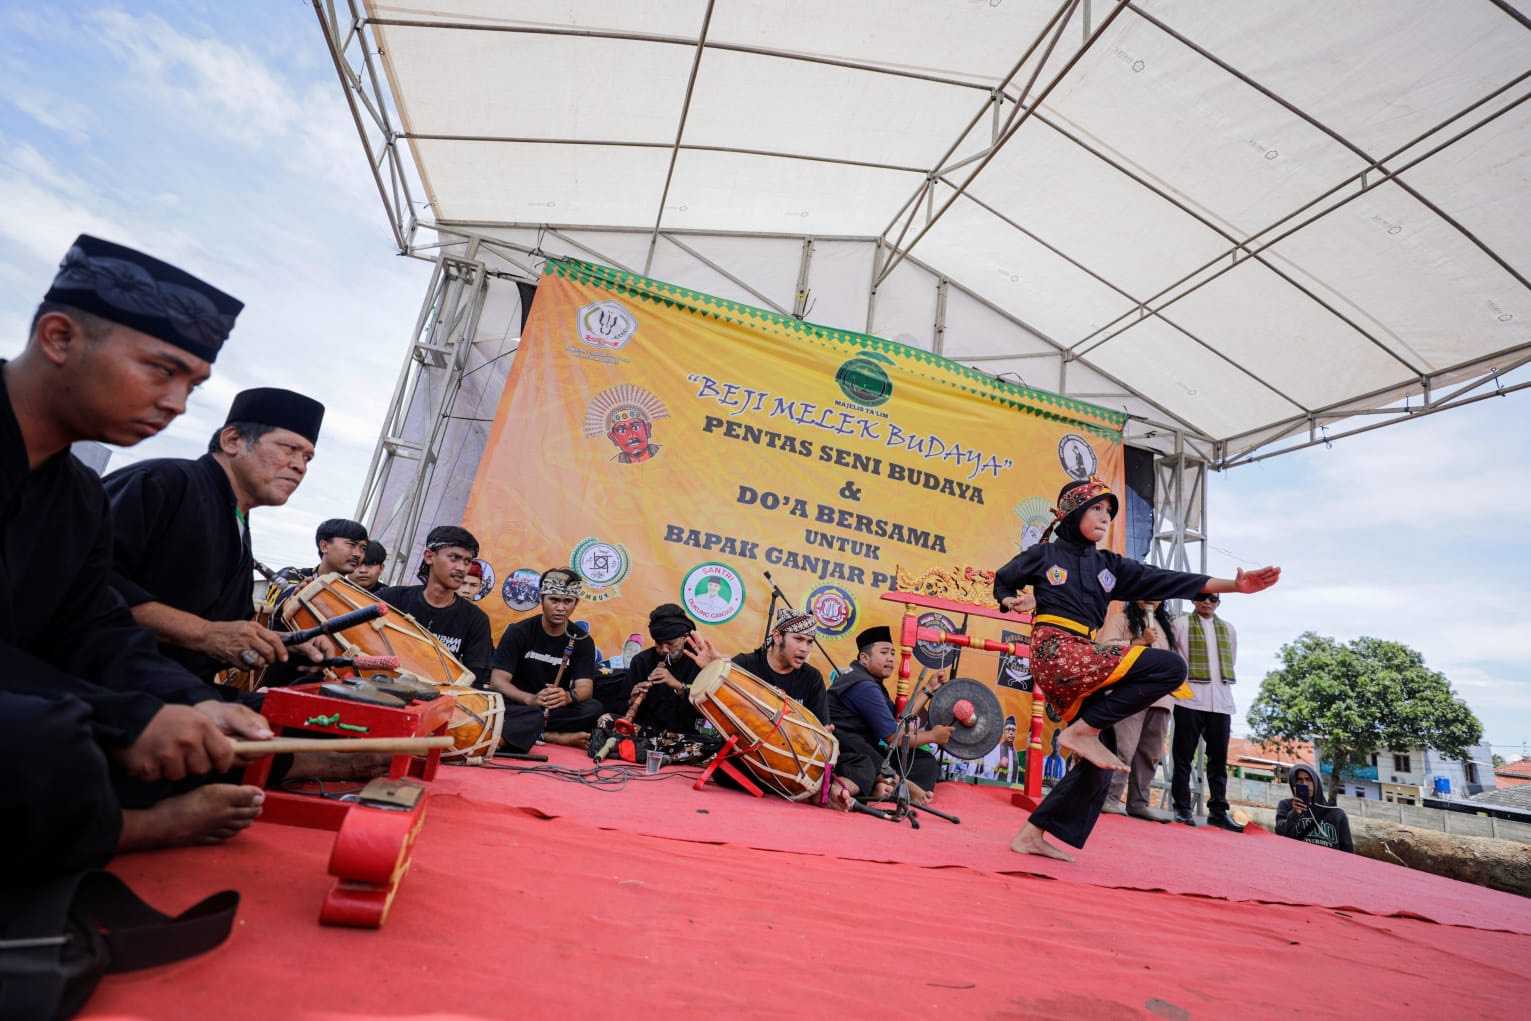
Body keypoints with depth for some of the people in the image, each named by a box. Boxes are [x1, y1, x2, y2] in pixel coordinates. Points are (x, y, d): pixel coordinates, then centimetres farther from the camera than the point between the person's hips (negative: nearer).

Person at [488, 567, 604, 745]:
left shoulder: (582, 640, 0)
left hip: (557, 709, 1)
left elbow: (585, 688, -11)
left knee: (594, 709, -27)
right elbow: (498, 680, -14)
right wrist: (531, 699, -34)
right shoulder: (518, 632, -4)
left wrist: (569, 696, -37)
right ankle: (556, 736, -23)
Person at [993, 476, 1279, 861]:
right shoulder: (1044, 554, 7)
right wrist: (1009, 600, -4)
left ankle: (1032, 835, 12)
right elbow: (1003, 580, 19)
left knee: (1097, 765, 6)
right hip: (1056, 651, -7)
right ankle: (1083, 729, -15)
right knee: (1170, 666, -17)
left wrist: (1234, 584, 2)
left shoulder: (1109, 565, 20)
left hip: (1080, 660, 7)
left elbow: (1163, 580, 10)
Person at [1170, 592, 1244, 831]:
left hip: (1221, 701, 4)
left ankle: (1218, 810, 12)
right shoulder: (1182, 624, 4)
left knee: (1219, 758, 5)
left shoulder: (1228, 629, 16)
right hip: (1190, 699, -4)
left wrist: (1219, 682, 14)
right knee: (1184, 756, -1)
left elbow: (1231, 661, 22)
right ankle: (1182, 808, 4)